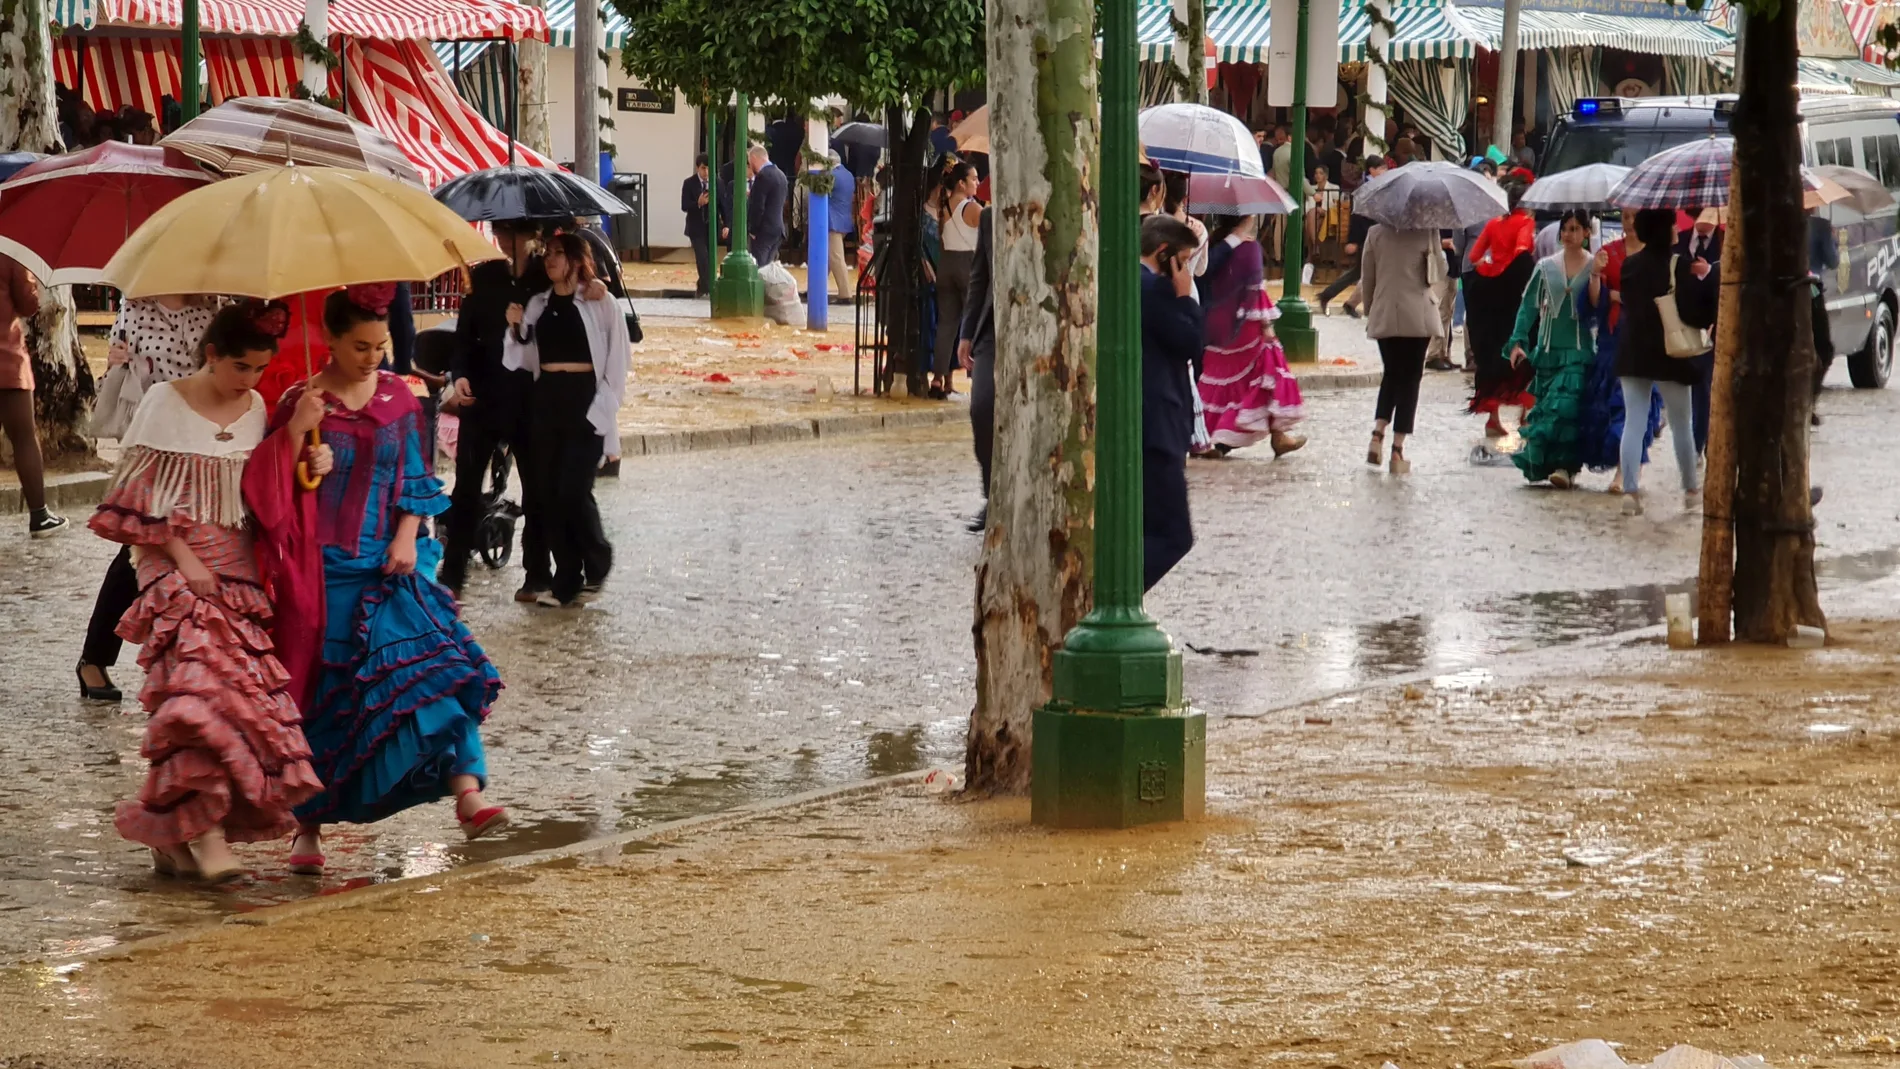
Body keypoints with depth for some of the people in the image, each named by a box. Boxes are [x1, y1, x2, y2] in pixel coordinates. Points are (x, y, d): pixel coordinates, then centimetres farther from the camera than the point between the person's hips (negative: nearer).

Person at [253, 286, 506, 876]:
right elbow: (275, 493, -8)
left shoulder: (397, 398, 7)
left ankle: (468, 795, -21)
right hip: (326, 570, -3)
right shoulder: (303, 403, -4)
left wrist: (407, 538, -4)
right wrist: (297, 430, -23)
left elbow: (414, 478, 11)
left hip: (389, 564, 3)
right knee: (323, 697, 0)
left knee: (433, 665, -14)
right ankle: (308, 828, 13)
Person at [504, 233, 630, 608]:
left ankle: (597, 561, 10)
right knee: (547, 492, 2)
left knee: (573, 489, -14)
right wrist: (517, 330, -2)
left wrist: (606, 405, -8)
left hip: (585, 400, -6)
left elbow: (617, 359, -2)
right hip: (545, 401, 6)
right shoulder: (537, 305, 14)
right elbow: (525, 361, 15)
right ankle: (566, 579, 9)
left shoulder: (600, 306, -2)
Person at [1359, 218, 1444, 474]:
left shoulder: (1376, 233, 0)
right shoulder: (1427, 232, -6)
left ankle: (1377, 433, -1)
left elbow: (1367, 278, 5)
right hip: (1418, 316, -2)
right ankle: (1398, 449, 0)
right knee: (1410, 379, 5)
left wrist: (1369, 311, 18)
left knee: (1391, 374, 19)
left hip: (1384, 316, 2)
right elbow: (1439, 270, 5)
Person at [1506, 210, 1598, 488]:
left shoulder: (1595, 266, 1)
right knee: (1544, 408, 4)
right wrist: (1518, 342, 0)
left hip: (1579, 350, -3)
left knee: (1567, 406, -14)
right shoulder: (1546, 267, 7)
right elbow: (1528, 305, 8)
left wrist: (1595, 278, -18)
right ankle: (1543, 464, 15)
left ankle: (1565, 466, -12)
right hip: (1548, 348, 3)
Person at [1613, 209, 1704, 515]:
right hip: (1670, 354, -3)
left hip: (1632, 354, 3)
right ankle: (1691, 486, 24)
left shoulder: (1629, 266, 2)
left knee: (1633, 422, 3)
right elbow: (1692, 310, -12)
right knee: (1681, 423, 12)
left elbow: (1626, 304, 10)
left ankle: (1630, 490, -6)